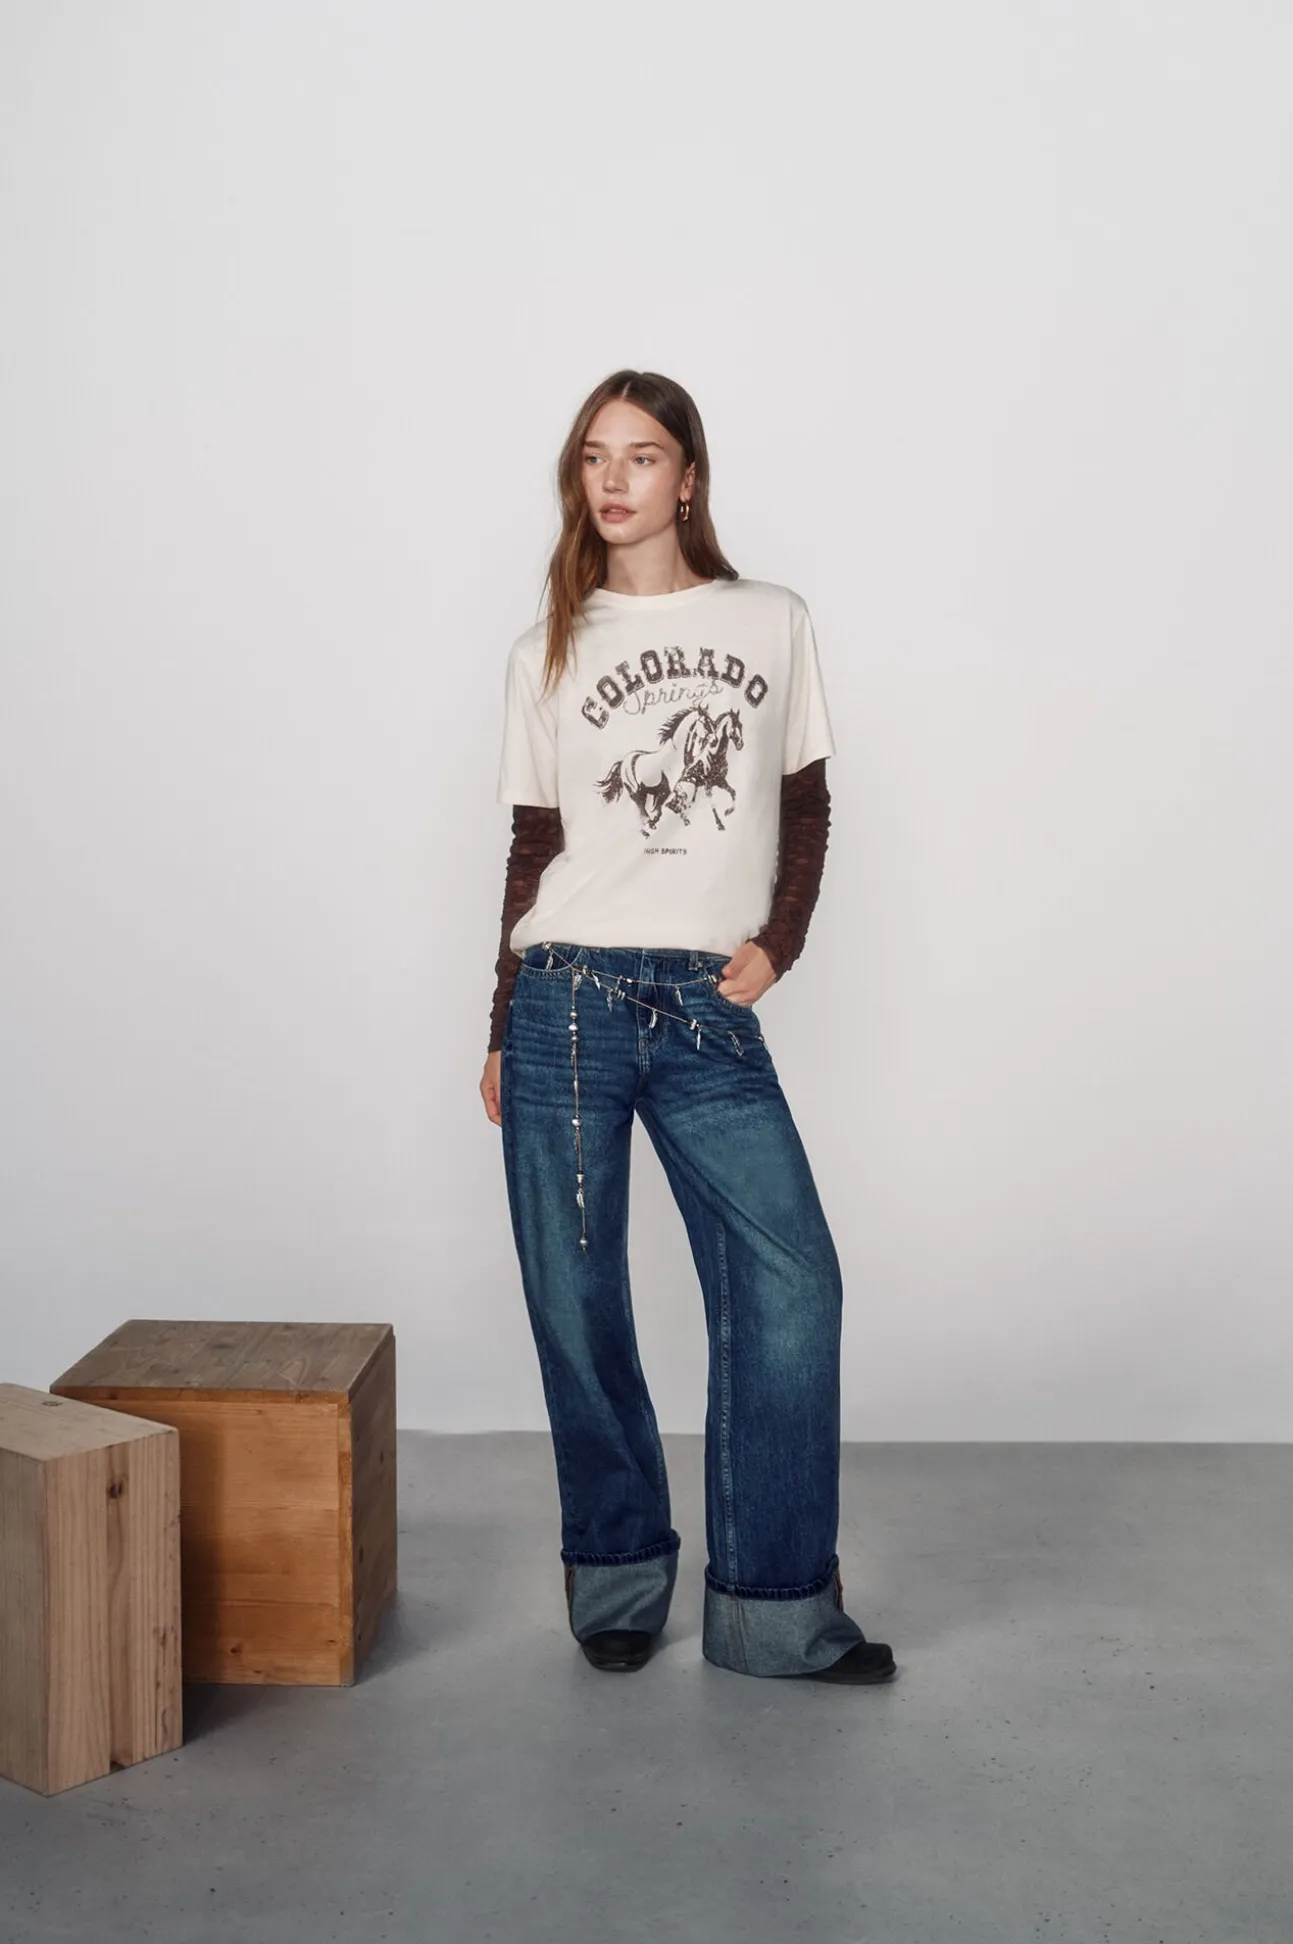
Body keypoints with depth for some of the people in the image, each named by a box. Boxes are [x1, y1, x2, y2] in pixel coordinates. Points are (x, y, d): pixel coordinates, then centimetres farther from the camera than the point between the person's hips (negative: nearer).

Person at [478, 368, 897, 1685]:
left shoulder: (772, 624, 9)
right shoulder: (548, 652, 8)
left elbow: (807, 806, 13)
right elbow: (533, 849, 9)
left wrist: (777, 943, -2)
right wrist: (501, 1032, 8)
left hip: (710, 1010, 0)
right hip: (568, 996, 0)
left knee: (789, 1283, -7)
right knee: (576, 1301, 4)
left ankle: (773, 1609, 6)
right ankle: (618, 1576, 23)